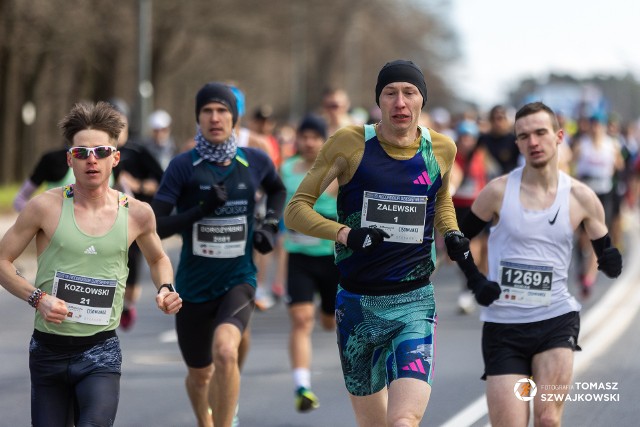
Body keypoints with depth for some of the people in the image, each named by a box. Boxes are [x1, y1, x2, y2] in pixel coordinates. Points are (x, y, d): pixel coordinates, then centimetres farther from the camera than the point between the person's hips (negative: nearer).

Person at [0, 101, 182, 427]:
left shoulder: (137, 214, 1)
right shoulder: (46, 207, -6)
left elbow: (158, 259, 21)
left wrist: (165, 289, 1)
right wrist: (37, 298, -14)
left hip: (101, 351, 0)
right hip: (49, 348, 0)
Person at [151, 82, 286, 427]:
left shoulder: (255, 162, -1)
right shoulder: (183, 166, -9)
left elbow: (278, 190, 23)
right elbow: (154, 227, -15)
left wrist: (270, 226, 6)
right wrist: (201, 210, -27)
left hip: (238, 281, 0)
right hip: (194, 286, 0)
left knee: (225, 351, -29)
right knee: (200, 374, 16)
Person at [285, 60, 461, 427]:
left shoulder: (441, 149, 2)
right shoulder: (350, 144, -7)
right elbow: (296, 210, -6)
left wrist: (453, 236, 4)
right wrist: (345, 234, -23)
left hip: (414, 304, 0)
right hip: (357, 303, 0)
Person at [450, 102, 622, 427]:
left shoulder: (580, 198, -1)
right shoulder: (499, 191, -3)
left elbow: (610, 264, 6)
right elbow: (458, 238, 10)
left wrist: (610, 260, -16)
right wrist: (475, 281, -3)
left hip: (556, 318, 0)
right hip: (502, 325, 0)